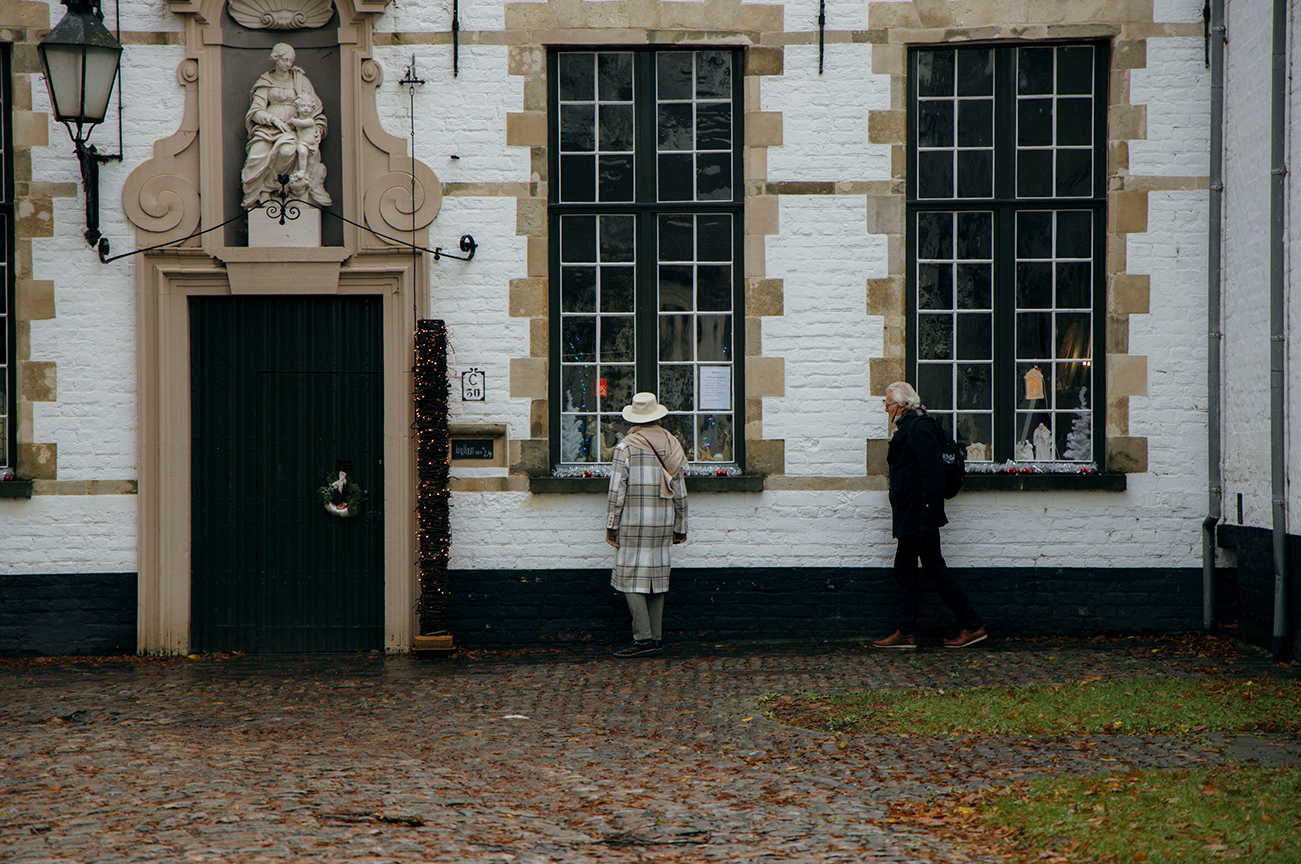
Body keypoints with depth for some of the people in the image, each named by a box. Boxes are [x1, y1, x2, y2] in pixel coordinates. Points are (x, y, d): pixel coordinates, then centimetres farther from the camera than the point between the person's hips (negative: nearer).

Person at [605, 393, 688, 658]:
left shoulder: (626, 447, -7)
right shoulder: (671, 445, 8)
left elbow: (617, 490, -10)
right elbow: (680, 491, 11)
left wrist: (611, 525, -4)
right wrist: (680, 527, 18)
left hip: (634, 520, -5)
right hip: (663, 521, 5)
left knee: (632, 576, -5)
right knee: (657, 575, 11)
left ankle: (643, 638, -13)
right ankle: (656, 637, 12)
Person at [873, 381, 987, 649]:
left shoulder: (920, 428, -16)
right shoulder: (909, 428, 16)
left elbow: (931, 476, -22)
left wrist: (927, 519, -24)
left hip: (919, 516, -10)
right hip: (910, 519, 10)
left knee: (935, 570, -5)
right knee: (904, 572, 10)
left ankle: (972, 626, 0)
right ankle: (905, 633, 13)